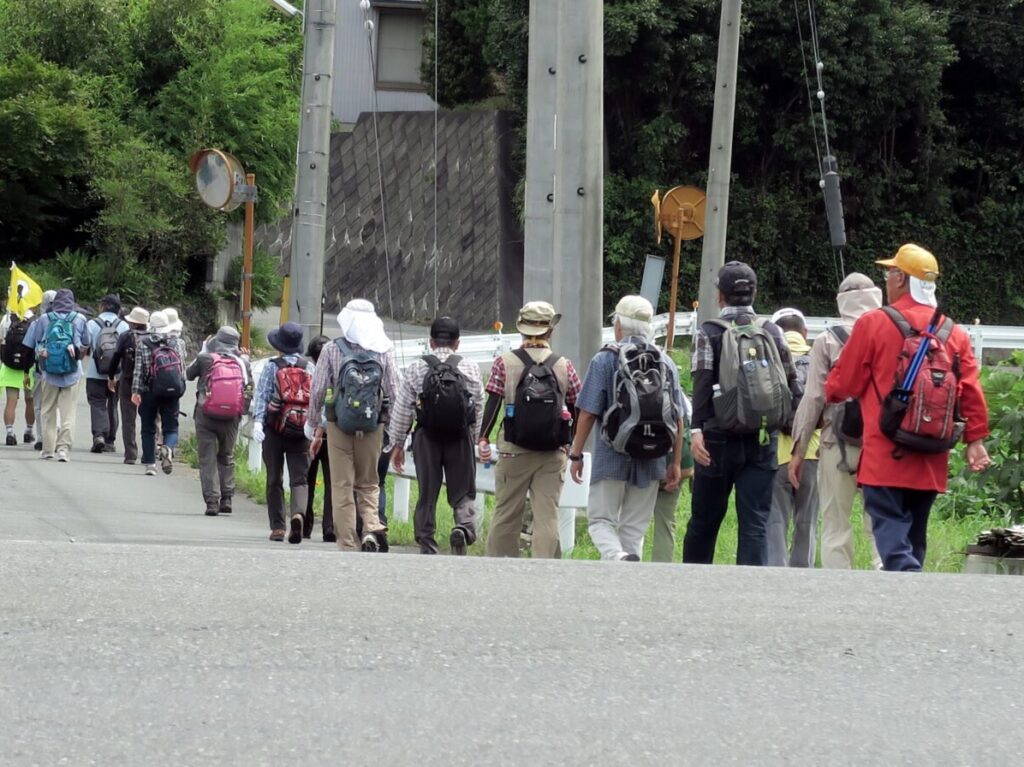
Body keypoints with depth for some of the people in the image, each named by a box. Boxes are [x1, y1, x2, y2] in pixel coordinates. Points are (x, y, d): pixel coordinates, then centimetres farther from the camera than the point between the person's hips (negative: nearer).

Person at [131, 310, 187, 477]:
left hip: (149, 392, -1)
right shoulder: (178, 343, 3)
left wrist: (135, 391, -8)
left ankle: (150, 464, 8)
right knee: (171, 428, 6)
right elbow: (183, 368, 6)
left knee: (148, 430, 10)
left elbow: (138, 369, -8)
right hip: (173, 392, 1)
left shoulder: (143, 345, -3)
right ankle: (168, 448, -26)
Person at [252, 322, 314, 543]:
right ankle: (297, 513, -27)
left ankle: (277, 527, 9)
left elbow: (261, 396, -9)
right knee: (299, 478, 1)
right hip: (301, 431, 1)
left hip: (275, 429, -1)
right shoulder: (310, 368, 4)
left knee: (274, 480, 9)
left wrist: (257, 421, -12)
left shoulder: (272, 367, -2)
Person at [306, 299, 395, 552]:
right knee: (368, 484, 13)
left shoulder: (332, 350, -3)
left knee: (342, 487, 5)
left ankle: (348, 545, 3)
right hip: (373, 427, 2)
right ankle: (372, 527, -12)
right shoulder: (383, 351, 1)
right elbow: (394, 393, 0)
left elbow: (318, 392, -1)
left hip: (338, 427, -2)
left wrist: (314, 429, 9)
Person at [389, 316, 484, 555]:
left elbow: (402, 409, 2)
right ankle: (464, 527, -22)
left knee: (427, 495, 9)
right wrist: (474, 439, 20)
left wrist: (397, 444, 10)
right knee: (463, 493, 6)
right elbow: (479, 408, 7)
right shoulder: (471, 369, 2)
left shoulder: (416, 368, 0)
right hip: (460, 438, 0)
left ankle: (426, 546, 9)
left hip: (427, 438, 0)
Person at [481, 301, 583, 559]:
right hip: (553, 453, 0)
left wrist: (483, 438, -3)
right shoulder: (564, 366, 2)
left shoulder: (504, 363, -2)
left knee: (506, 515, 8)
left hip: (513, 451, 0)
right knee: (547, 516, 1)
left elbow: (493, 404, -7)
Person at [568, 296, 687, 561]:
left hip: (612, 457, -4)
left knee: (600, 520, 1)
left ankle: (618, 558, -27)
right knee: (634, 528, 11)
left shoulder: (604, 360, -5)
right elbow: (679, 419, 7)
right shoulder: (666, 363, 8)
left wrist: (576, 454, 0)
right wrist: (676, 463, 12)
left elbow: (588, 413, -8)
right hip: (651, 460, 4)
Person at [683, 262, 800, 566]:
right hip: (763, 443, 2)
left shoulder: (708, 333, -1)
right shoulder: (773, 332, 7)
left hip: (720, 441, -2)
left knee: (703, 521, 10)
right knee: (755, 523, 0)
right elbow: (791, 384, 6)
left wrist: (696, 430, -16)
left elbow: (702, 384, -11)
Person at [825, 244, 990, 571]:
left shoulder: (874, 323, -5)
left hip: (885, 457, -5)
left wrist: (829, 392, 23)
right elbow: (971, 392, 2)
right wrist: (976, 440, 4)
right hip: (932, 464, 5)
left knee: (891, 536, -9)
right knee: (914, 537, 15)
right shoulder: (954, 333, 7)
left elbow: (843, 383, 1)